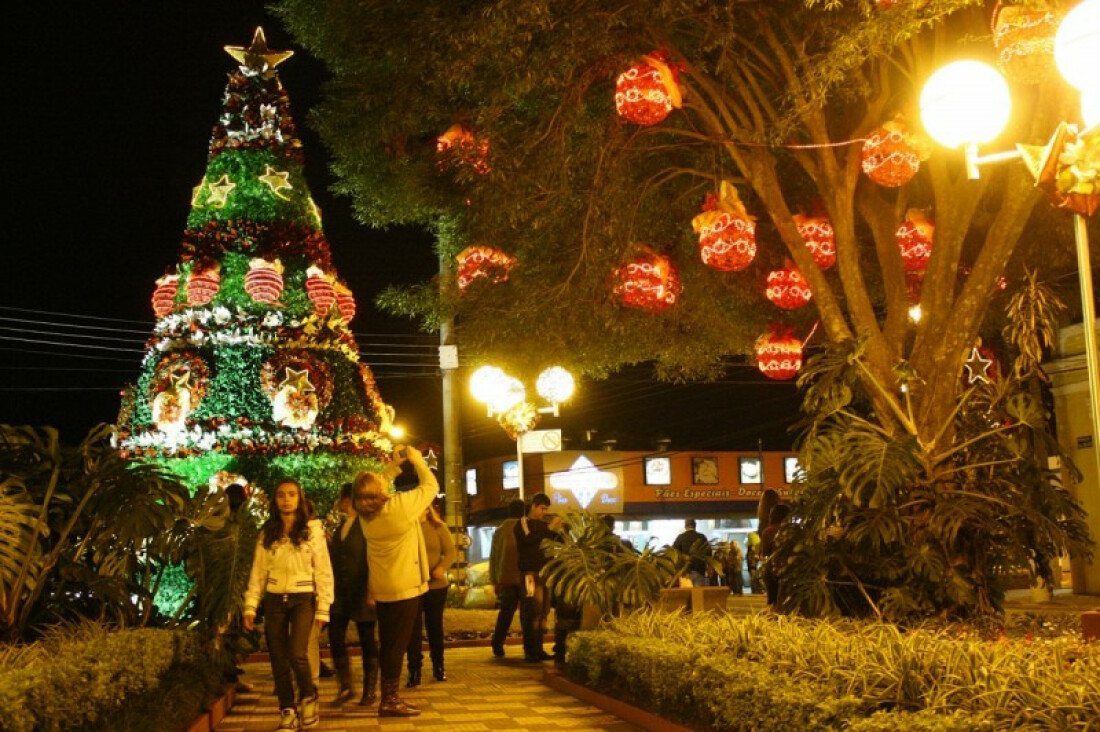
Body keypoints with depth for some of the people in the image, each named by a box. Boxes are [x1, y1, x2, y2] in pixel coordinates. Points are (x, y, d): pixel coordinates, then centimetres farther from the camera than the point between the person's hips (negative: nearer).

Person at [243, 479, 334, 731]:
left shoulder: (312, 529, -3)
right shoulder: (267, 532, 6)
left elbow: (323, 570, -3)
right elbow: (258, 571, 6)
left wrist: (323, 608, -7)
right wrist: (250, 606, -2)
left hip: (302, 599, -3)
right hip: (274, 601, 3)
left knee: (296, 654, -18)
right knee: (278, 661, 3)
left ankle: (308, 697, 10)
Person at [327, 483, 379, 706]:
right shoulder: (340, 526, 15)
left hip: (361, 593, -7)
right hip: (340, 593, 7)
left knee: (367, 641, 4)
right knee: (335, 638, 0)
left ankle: (371, 690, 13)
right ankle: (345, 686, 12)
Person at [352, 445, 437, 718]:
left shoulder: (365, 512, 0)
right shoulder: (400, 505, -19)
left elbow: (378, 486, 21)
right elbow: (431, 486, -8)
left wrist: (395, 465, 13)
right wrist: (417, 460, 5)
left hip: (381, 589, 7)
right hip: (404, 587, -7)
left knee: (387, 643, 14)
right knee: (397, 644, -3)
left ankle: (389, 697, 21)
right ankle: (390, 701, 0)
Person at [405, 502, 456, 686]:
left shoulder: (438, 527, 2)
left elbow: (451, 551, -3)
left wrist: (442, 567, -22)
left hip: (436, 585, 1)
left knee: (435, 626, 13)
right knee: (413, 628, -3)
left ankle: (438, 667, 26)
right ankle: (414, 671, 2)